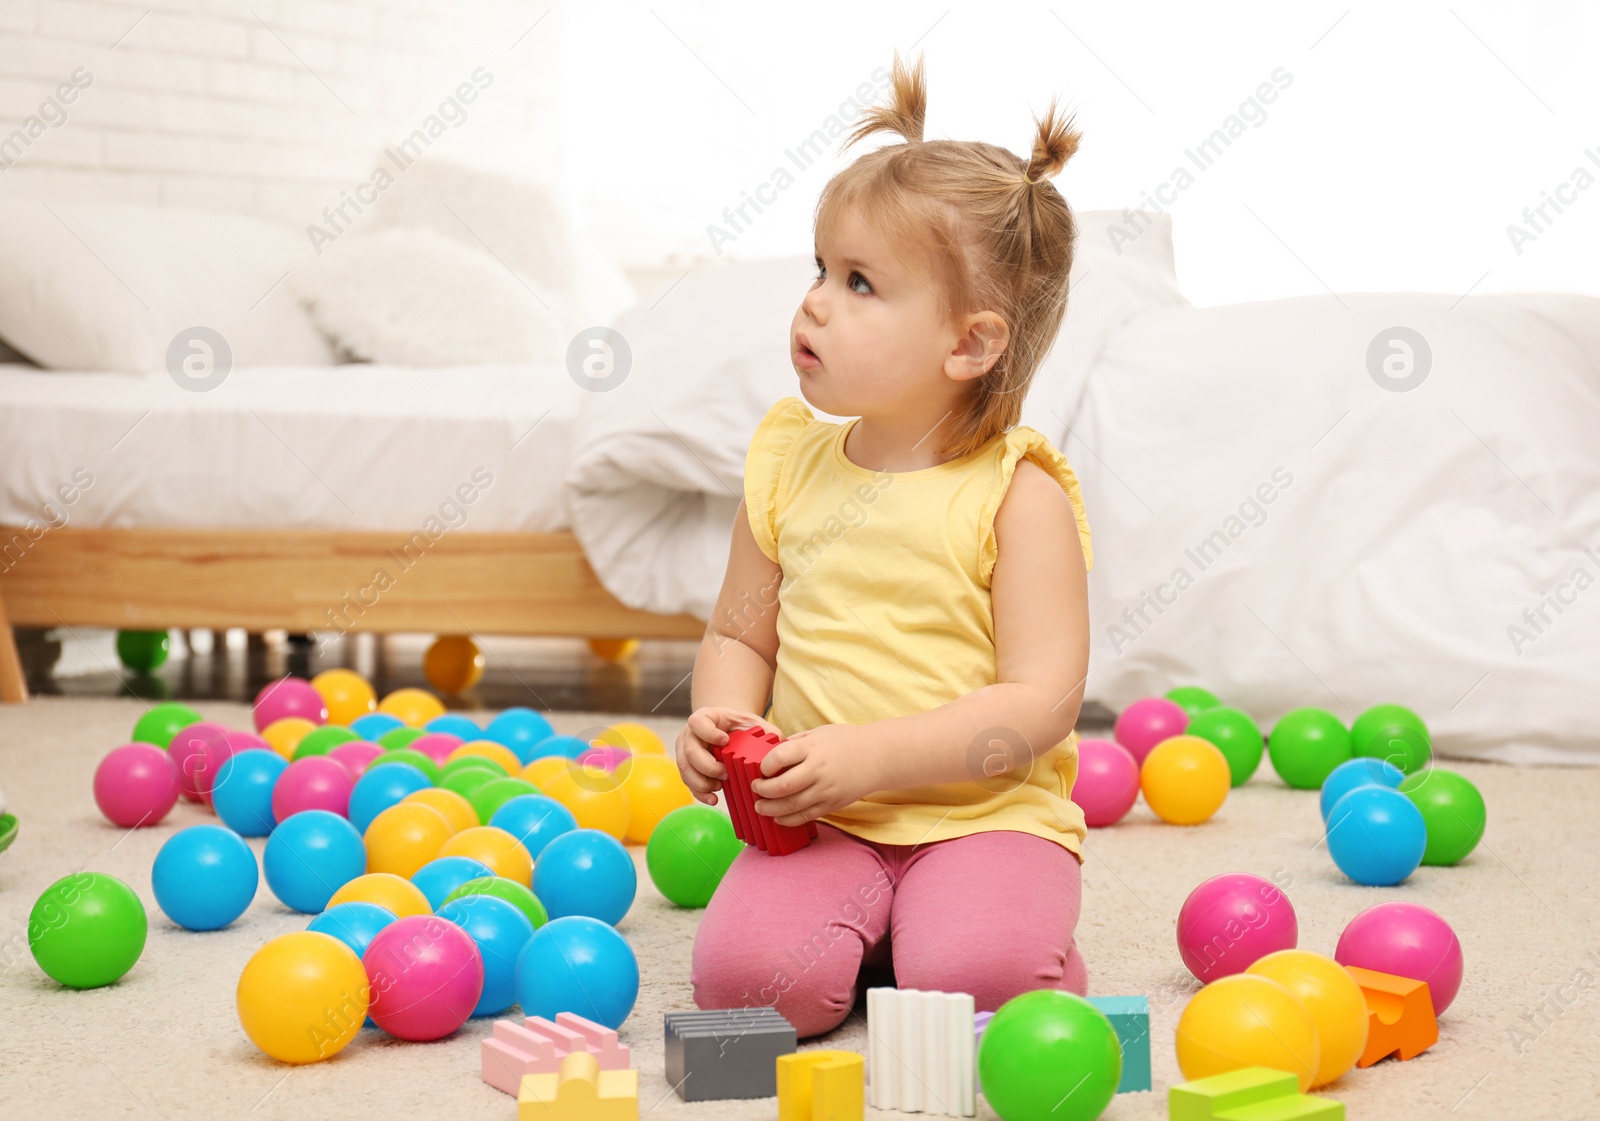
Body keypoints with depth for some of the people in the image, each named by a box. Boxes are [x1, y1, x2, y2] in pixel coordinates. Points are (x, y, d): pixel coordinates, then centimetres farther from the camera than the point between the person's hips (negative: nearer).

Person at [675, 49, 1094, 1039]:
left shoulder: (1017, 495, -8)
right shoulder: (792, 467, 8)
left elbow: (1040, 703, -13)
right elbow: (741, 632, 17)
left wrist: (868, 756, -23)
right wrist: (718, 719, -6)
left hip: (984, 812, -3)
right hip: (821, 824, 4)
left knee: (972, 982, -31)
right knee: (741, 976, -23)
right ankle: (872, 931, 8)